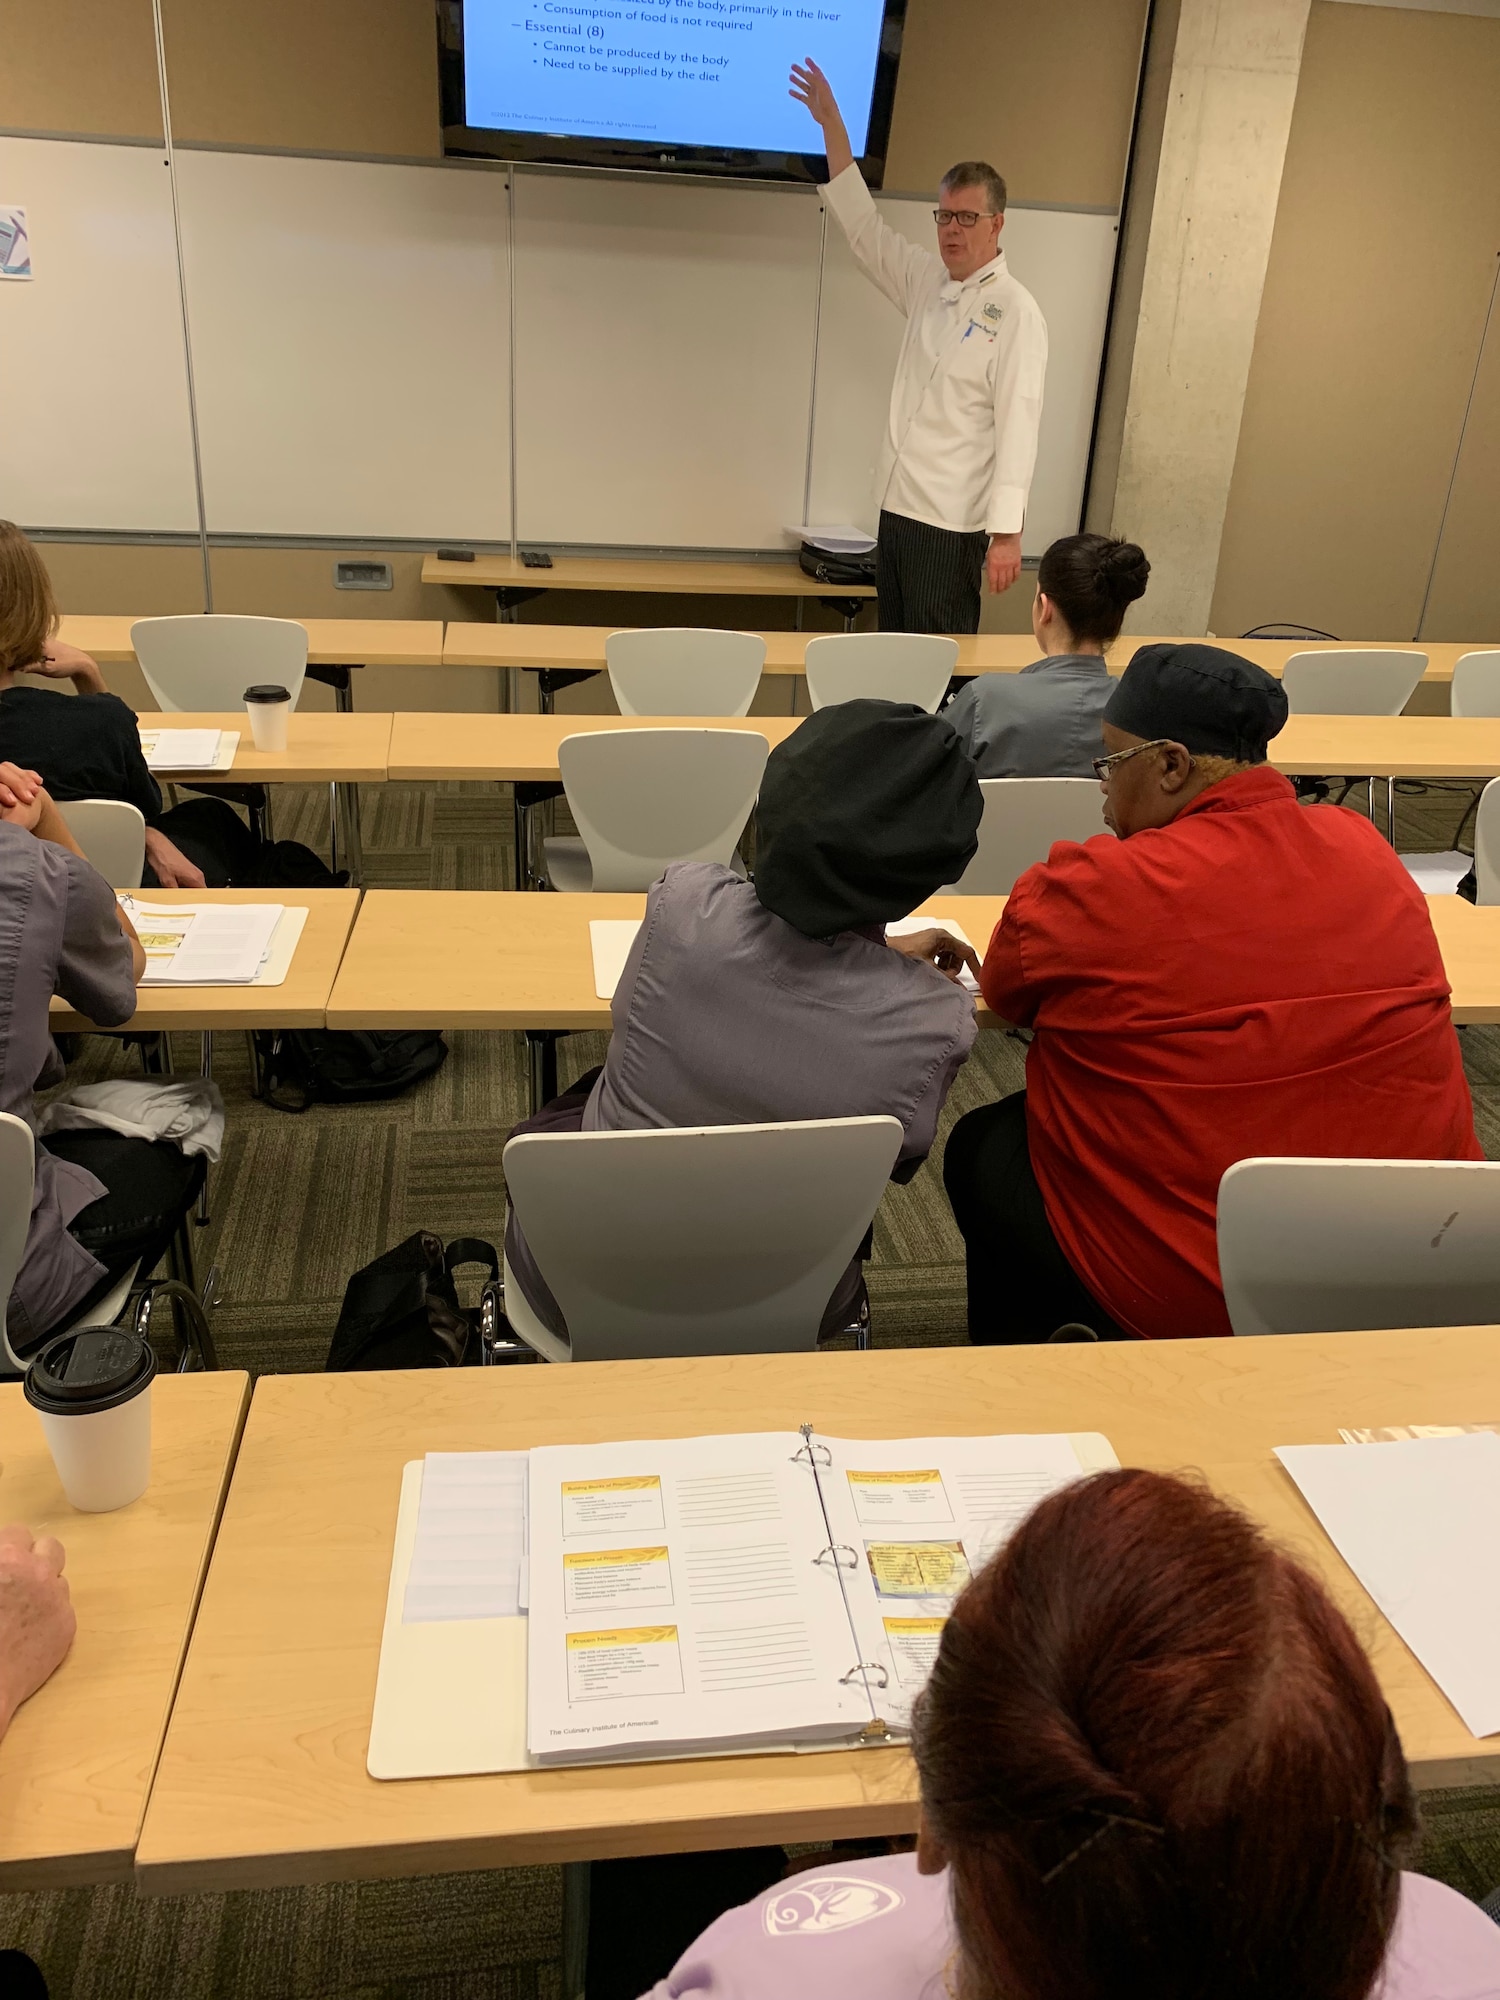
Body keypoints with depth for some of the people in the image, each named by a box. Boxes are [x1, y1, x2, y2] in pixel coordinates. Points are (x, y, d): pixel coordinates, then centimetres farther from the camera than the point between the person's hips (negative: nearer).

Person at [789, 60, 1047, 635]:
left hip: (952, 524, -7)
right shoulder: (928, 283, 13)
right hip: (894, 508, 8)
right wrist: (831, 123, 16)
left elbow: (1017, 426, -15)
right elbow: (862, 225, 20)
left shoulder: (1016, 312, -9)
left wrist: (1006, 532, -22)